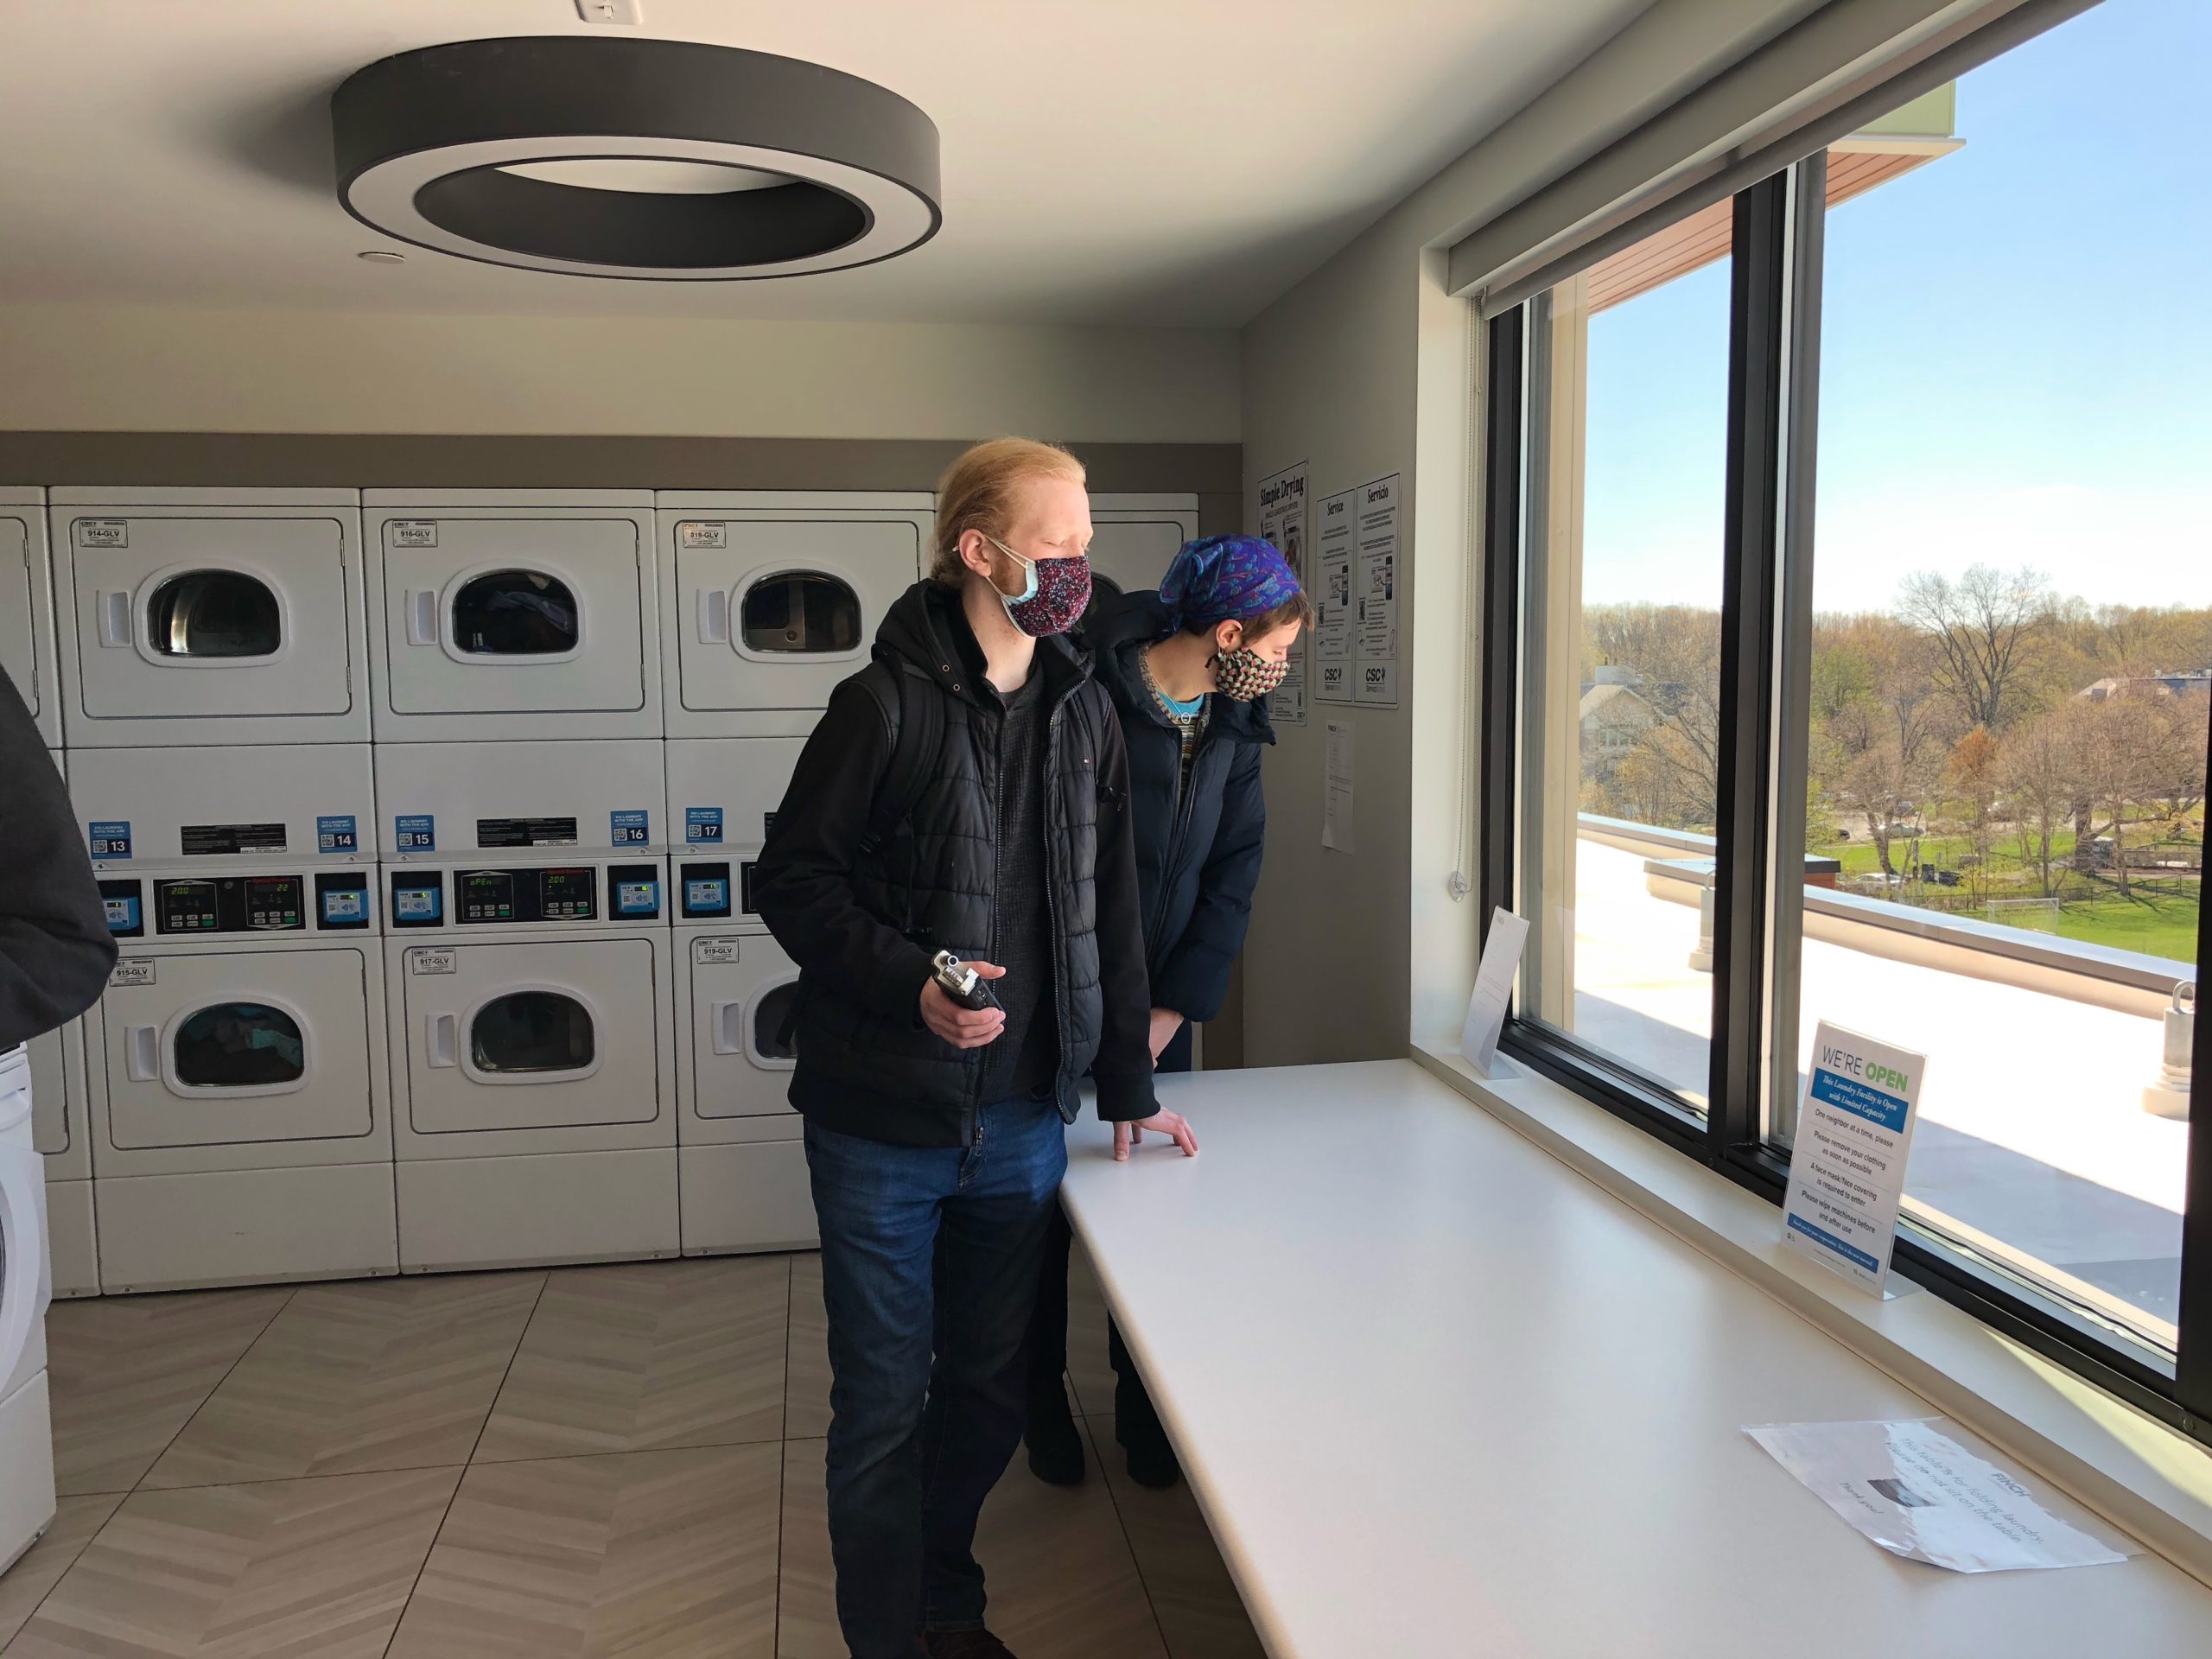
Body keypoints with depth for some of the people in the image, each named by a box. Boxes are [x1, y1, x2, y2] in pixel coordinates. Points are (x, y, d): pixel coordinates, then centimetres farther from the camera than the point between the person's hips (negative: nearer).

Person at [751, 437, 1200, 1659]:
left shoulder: (1085, 713, 6)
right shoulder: (886, 706, -11)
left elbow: (1108, 911, 10)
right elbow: (791, 880, -8)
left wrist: (1127, 1088, 12)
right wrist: (910, 984, -22)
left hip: (1022, 1122, 5)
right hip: (883, 1125, -5)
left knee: (989, 1387, 17)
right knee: (884, 1405, 8)